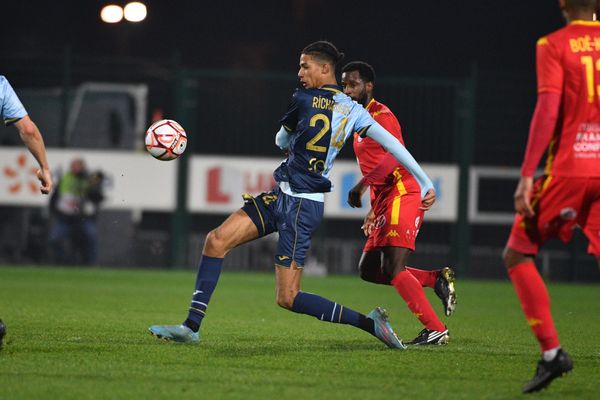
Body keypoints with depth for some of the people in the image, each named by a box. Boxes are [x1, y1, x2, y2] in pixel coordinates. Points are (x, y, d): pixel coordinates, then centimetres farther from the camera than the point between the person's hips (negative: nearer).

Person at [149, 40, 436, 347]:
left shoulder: (302, 100, -12)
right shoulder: (352, 111, 6)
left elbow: (281, 141, 5)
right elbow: (393, 144, 0)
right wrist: (426, 184, 2)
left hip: (299, 206, -9)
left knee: (288, 298, -7)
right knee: (216, 240, 2)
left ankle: (369, 323, -5)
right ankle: (191, 326, 1)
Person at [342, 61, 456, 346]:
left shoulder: (381, 115, -10)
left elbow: (394, 156, -25)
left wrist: (362, 185, -30)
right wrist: (374, 208, 25)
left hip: (403, 194, -10)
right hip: (385, 200, 10)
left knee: (393, 269, -17)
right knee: (369, 269, 8)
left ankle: (435, 330, -15)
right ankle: (437, 279, 10)